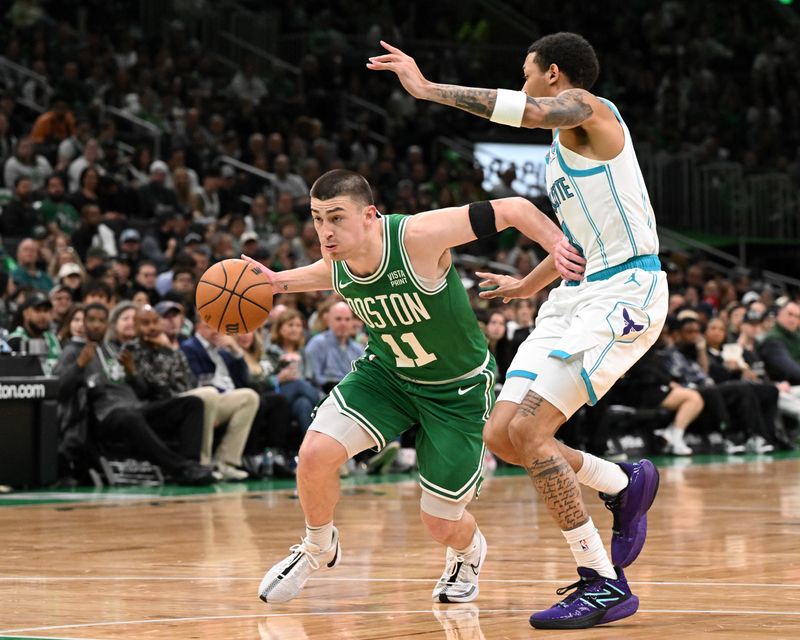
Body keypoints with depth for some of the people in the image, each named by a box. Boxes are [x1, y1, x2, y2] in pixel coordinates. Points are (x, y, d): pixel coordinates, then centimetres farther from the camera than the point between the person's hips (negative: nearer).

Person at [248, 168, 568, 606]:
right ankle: (317, 549, 12)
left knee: (440, 525, 2)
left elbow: (513, 210, -29)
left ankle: (469, 551, 43)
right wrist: (279, 283, -2)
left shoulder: (417, 237, -33)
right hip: (386, 373, 4)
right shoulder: (337, 261, -15)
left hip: (458, 389, -4)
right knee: (315, 453, -20)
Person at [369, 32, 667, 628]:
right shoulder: (563, 145, 22)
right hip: (580, 293, 9)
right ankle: (624, 485, 25)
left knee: (528, 429, -17)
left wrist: (430, 88, -29)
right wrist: (528, 286, 47)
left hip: (626, 293, -9)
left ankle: (604, 585, -10)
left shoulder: (586, 108, -7)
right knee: (502, 436, 3)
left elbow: (532, 112, -30)